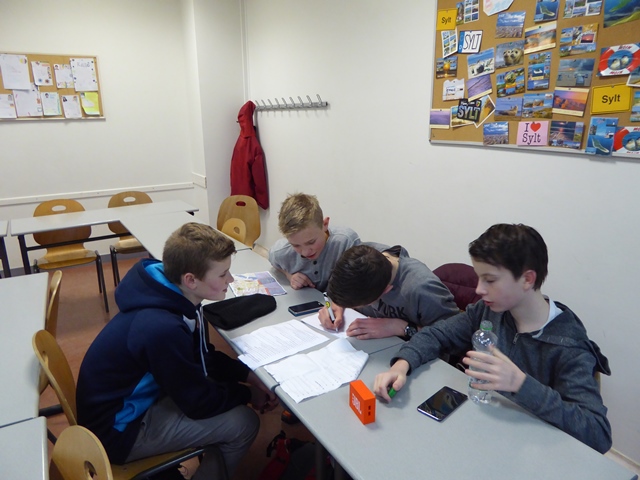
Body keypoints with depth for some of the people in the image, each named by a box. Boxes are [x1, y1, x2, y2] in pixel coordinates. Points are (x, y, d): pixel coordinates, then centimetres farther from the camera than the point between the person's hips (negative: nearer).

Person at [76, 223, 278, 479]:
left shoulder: (171, 296, -9)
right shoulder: (163, 328, -36)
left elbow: (202, 357, 5)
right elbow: (198, 403, -24)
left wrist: (248, 374, -7)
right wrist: (248, 394, -8)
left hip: (134, 397, 8)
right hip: (119, 429, -8)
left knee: (228, 380, 11)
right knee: (243, 422, -11)